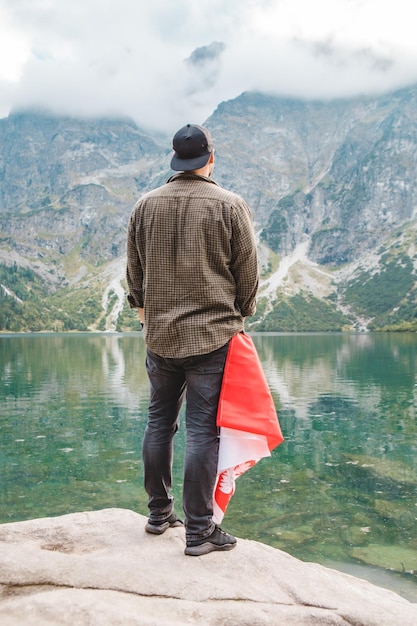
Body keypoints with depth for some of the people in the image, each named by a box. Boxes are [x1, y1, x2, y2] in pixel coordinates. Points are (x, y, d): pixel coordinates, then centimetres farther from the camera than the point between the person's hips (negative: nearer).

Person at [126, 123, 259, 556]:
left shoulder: (146, 205, 5)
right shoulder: (230, 206, -5)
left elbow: (134, 270, 13)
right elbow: (247, 273, -1)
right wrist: (239, 317, 16)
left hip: (159, 336, 4)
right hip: (213, 335, -4)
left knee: (159, 422, 16)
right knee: (203, 430, 0)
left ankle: (159, 513, 29)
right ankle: (199, 531, 8)